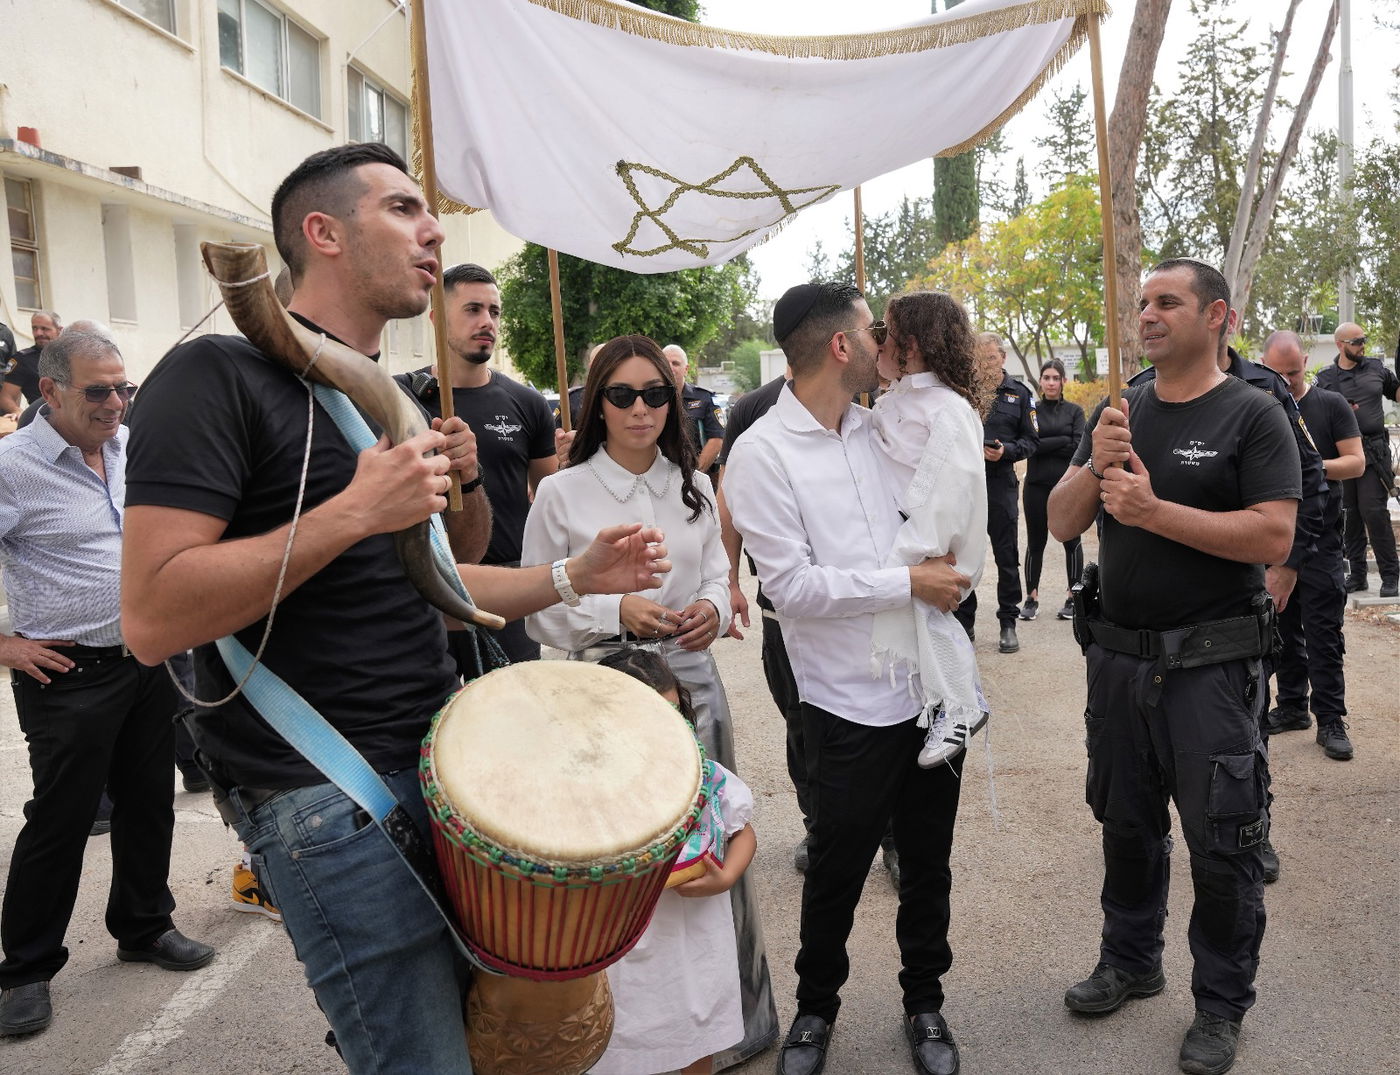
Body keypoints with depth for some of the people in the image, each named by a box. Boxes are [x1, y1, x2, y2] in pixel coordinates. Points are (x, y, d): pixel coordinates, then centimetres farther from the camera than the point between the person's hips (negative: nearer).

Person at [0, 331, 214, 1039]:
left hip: (149, 661, 6)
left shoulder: (137, 446, 5)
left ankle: (144, 928, 33)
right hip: (70, 675, -6)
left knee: (149, 801, 15)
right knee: (60, 820, 3)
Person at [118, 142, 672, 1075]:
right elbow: (152, 618, -21)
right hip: (325, 797, -8)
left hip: (440, 756, 8)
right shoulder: (219, 376, -12)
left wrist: (576, 577, 7)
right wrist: (355, 510, -23)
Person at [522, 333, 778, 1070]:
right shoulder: (562, 493, -4)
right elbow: (539, 612, -2)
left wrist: (713, 608, -8)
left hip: (693, 683, 3)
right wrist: (617, 613, -16)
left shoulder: (694, 486, 7)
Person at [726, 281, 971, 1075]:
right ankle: (816, 1007, 37)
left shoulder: (883, 429, 6)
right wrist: (909, 583, -17)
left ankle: (925, 1002, 39)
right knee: (838, 872, 12)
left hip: (931, 685, 5)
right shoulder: (762, 454, -11)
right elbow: (791, 585, -17)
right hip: (851, 705, -5)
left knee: (928, 860, 18)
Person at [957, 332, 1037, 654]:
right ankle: (964, 621, 18)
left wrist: (1006, 450, -13)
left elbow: (1031, 440, 5)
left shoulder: (1019, 393, 5)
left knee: (1006, 556, 4)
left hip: (1000, 483, 0)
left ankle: (1008, 623, 14)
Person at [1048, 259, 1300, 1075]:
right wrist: (1098, 466, -16)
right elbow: (1062, 524, 3)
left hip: (1212, 663, -5)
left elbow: (1274, 536, -19)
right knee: (1128, 823, 19)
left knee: (1223, 841, 7)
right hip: (1120, 656, 5)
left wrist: (1154, 511, -23)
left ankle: (1223, 1004, 26)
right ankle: (1132, 961, 38)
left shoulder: (1253, 415, -8)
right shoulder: (1121, 414, 7)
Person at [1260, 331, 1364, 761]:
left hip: (1319, 537, -3)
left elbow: (1356, 462, -4)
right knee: (1284, 628, 11)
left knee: (1323, 633, -3)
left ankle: (1330, 720, 3)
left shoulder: (1331, 405, 0)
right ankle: (1291, 706, 22)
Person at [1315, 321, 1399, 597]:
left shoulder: (1376, 368, 9)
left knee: (1374, 512, -8)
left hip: (1374, 452, -1)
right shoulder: (1325, 377, 5)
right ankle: (1357, 575, 16)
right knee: (1350, 515, 6)